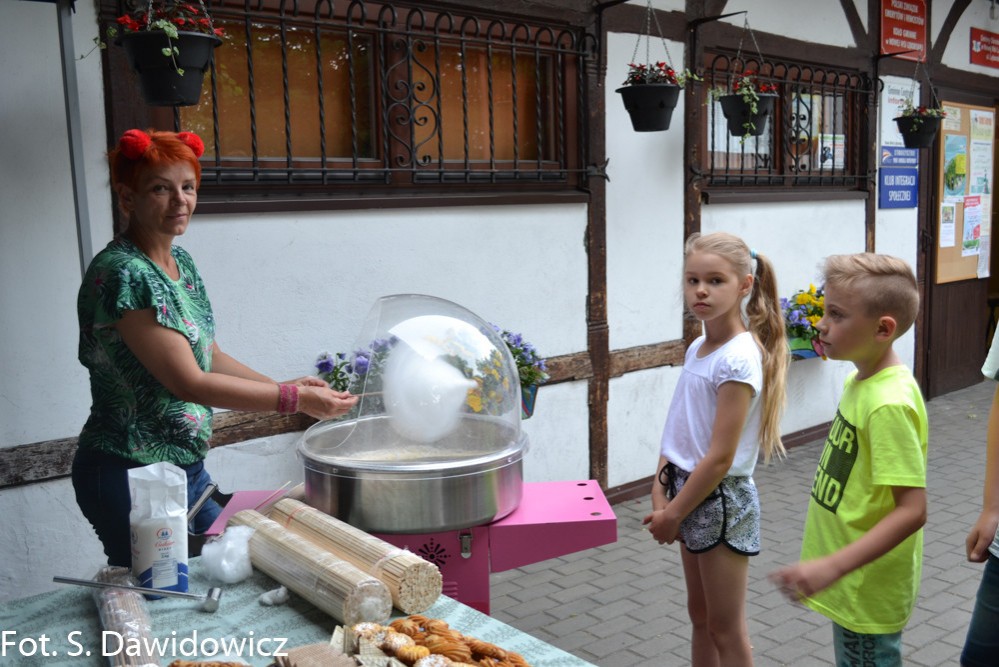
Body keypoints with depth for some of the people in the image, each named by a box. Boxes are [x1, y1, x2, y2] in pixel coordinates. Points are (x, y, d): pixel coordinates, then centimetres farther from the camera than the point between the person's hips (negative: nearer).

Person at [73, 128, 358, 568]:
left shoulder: (181, 263, 6)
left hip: (187, 466, 9)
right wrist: (294, 399, -19)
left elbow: (211, 357, 13)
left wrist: (282, 386, -1)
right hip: (130, 477, -8)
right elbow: (189, 383, -23)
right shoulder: (122, 273, -20)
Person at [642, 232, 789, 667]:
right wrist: (661, 492, -1)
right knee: (700, 616, 21)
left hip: (721, 500, -8)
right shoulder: (697, 348, 4)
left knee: (726, 629, 9)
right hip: (690, 491, 8)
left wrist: (673, 514, -14)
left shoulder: (739, 358, -21)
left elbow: (720, 457, -22)